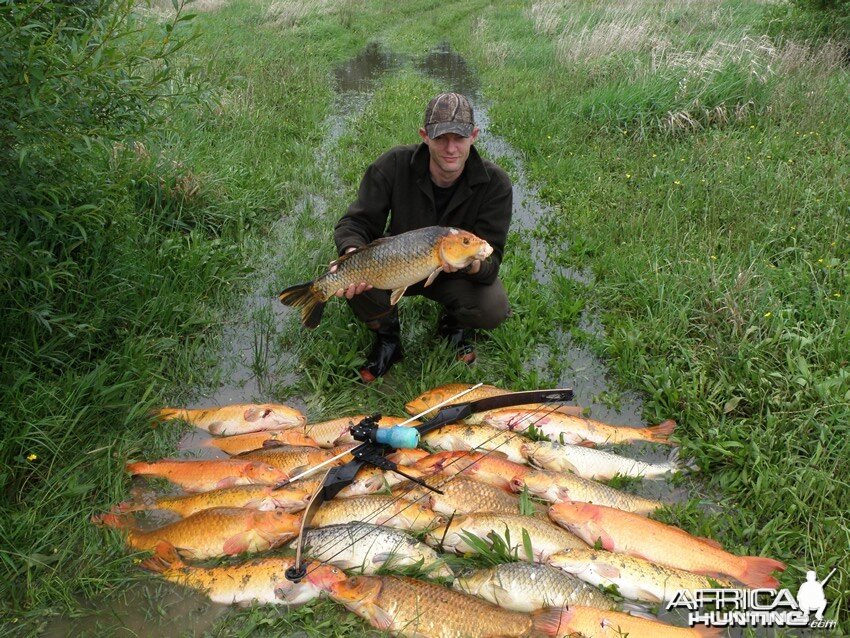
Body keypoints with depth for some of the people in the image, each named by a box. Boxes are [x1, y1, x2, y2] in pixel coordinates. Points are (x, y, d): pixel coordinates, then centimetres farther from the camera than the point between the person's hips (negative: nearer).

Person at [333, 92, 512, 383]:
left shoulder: (495, 183, -21)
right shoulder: (394, 165, -20)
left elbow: (491, 259, -22)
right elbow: (356, 221, -17)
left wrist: (473, 265, -47)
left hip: (455, 275, 0)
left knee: (494, 310, -30)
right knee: (358, 286, -32)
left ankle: (455, 324, 11)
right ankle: (387, 335, 5)